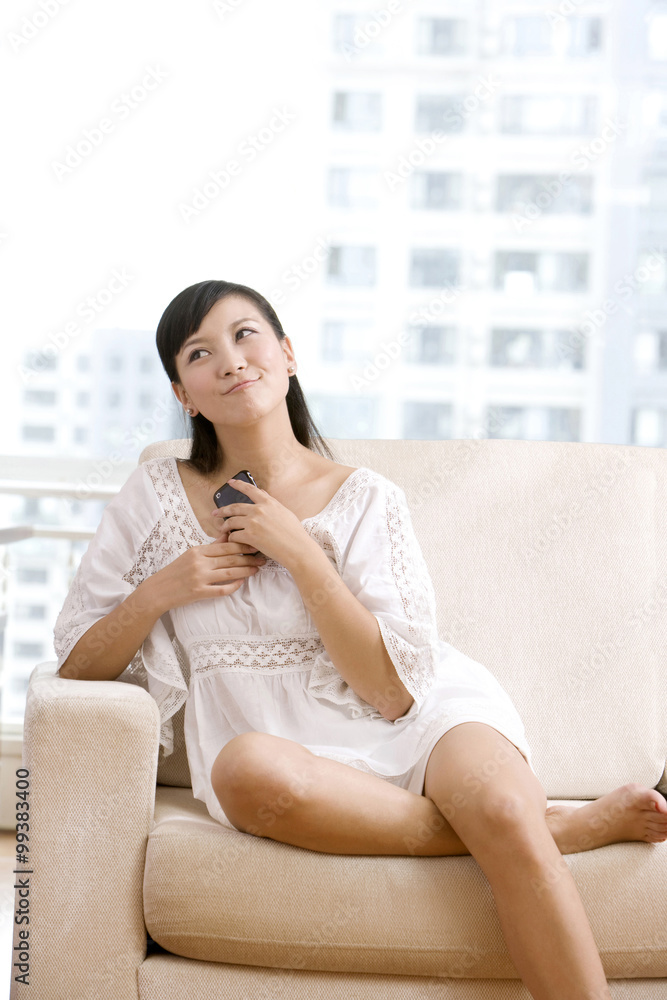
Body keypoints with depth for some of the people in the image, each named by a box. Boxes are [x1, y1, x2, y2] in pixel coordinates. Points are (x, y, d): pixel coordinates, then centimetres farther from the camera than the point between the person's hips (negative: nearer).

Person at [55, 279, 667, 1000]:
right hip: (286, 747, 2)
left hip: (423, 717, -1)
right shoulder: (154, 498, 6)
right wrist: (159, 592, -10)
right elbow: (77, 666, 7)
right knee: (246, 768, -36)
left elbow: (393, 689, -9)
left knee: (503, 812, -36)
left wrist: (297, 550, -13)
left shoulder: (364, 499, 1)